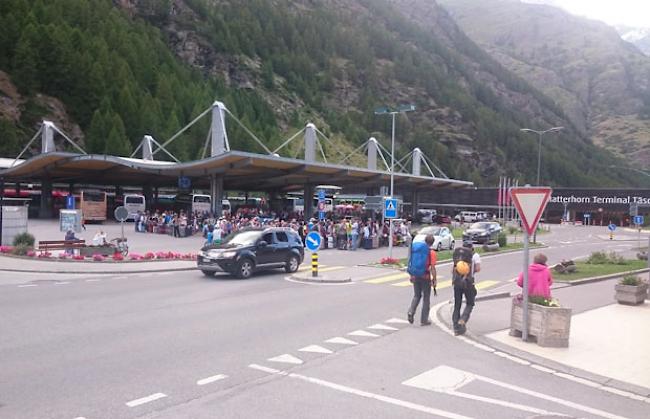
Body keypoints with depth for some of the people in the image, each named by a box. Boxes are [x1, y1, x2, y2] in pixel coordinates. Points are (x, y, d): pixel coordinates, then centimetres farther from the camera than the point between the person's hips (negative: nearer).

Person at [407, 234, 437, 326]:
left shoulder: (414, 248, 3)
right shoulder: (431, 252, -11)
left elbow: (411, 263, 7)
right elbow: (432, 268, -14)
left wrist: (411, 276, 16)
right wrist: (434, 279, -4)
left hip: (415, 276, 4)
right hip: (425, 277, -4)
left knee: (416, 296, 19)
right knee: (426, 298, 10)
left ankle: (411, 311, -4)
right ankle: (424, 320, 15)